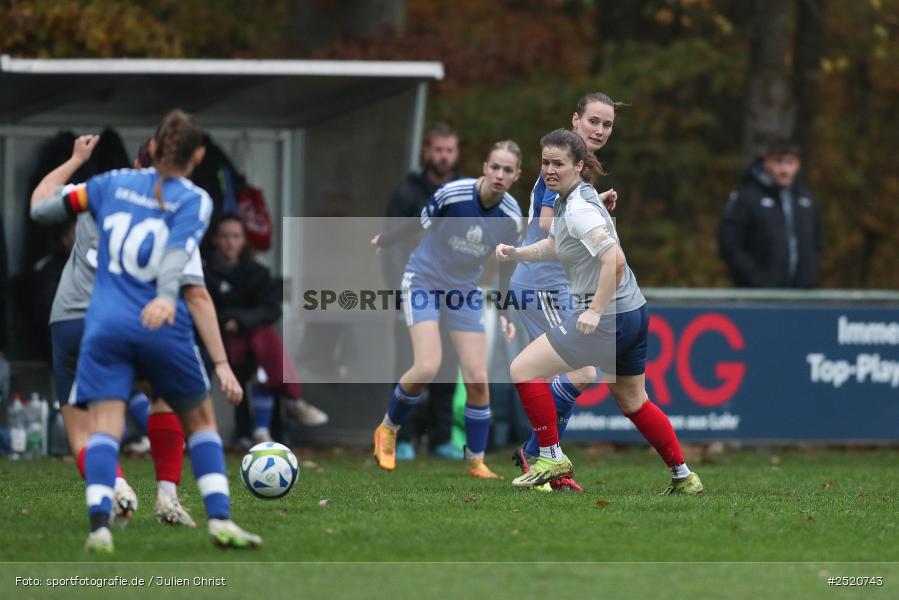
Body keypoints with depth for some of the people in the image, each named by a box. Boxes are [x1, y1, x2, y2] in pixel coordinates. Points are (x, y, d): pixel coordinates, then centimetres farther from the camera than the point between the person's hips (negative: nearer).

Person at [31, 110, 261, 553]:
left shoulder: (112, 183, 11)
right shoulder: (194, 200, 3)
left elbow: (40, 208, 17)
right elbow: (179, 252, -17)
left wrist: (74, 161, 30)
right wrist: (167, 298, -33)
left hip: (105, 325, 1)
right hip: (163, 329, -1)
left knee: (104, 427, -7)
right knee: (201, 419, 17)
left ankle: (99, 525, -28)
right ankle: (220, 520, 8)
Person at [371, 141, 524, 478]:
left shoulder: (512, 217, -11)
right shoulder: (453, 194, -24)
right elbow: (417, 223, -6)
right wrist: (383, 242, 10)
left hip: (466, 291, 4)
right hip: (424, 281, -4)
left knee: (477, 380, -4)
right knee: (427, 368, -20)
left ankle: (476, 461, 12)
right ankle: (388, 430, 6)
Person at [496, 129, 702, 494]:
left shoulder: (579, 209, -20)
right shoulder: (568, 199, 10)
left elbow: (613, 260, -30)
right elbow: (554, 246, 26)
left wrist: (595, 311, -28)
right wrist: (516, 253, 10)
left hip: (608, 317, -10)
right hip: (634, 313, 10)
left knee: (524, 369, -7)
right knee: (633, 402, 23)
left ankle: (552, 459, -2)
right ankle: (684, 478, 29)